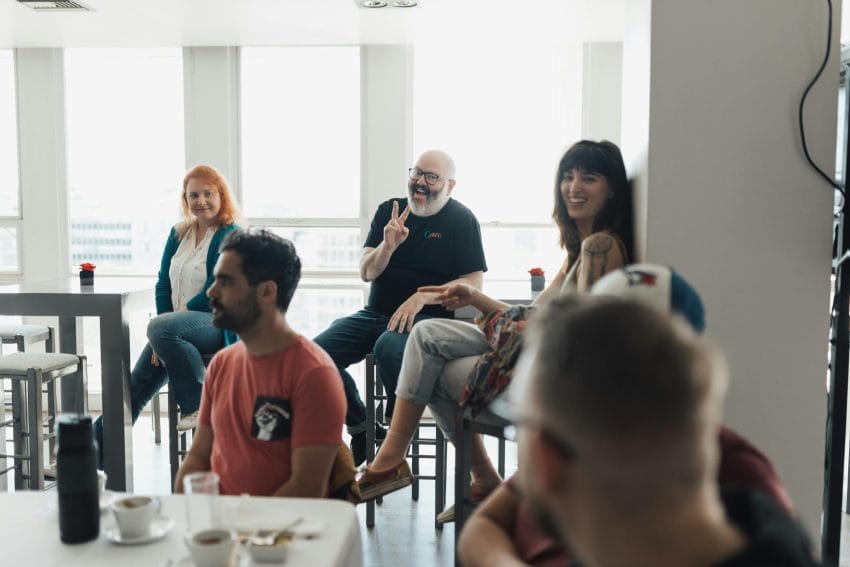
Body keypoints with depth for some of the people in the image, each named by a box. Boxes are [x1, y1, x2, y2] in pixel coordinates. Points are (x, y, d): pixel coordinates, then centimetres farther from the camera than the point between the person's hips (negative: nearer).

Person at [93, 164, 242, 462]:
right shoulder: (179, 233, 13)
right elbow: (163, 283, 11)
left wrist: (168, 325, -12)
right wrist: (164, 331, -4)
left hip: (217, 323, -7)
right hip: (179, 327, 7)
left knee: (160, 329, -35)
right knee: (136, 385, 3)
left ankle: (198, 405, -21)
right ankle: (95, 451, 15)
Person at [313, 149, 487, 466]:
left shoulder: (461, 220, 2)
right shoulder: (389, 211, 12)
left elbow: (474, 283, -6)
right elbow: (367, 272, 6)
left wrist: (422, 297, -19)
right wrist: (388, 245, -15)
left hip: (428, 318, -5)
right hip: (375, 313, 5)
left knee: (388, 348, -37)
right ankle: (361, 428, 2)